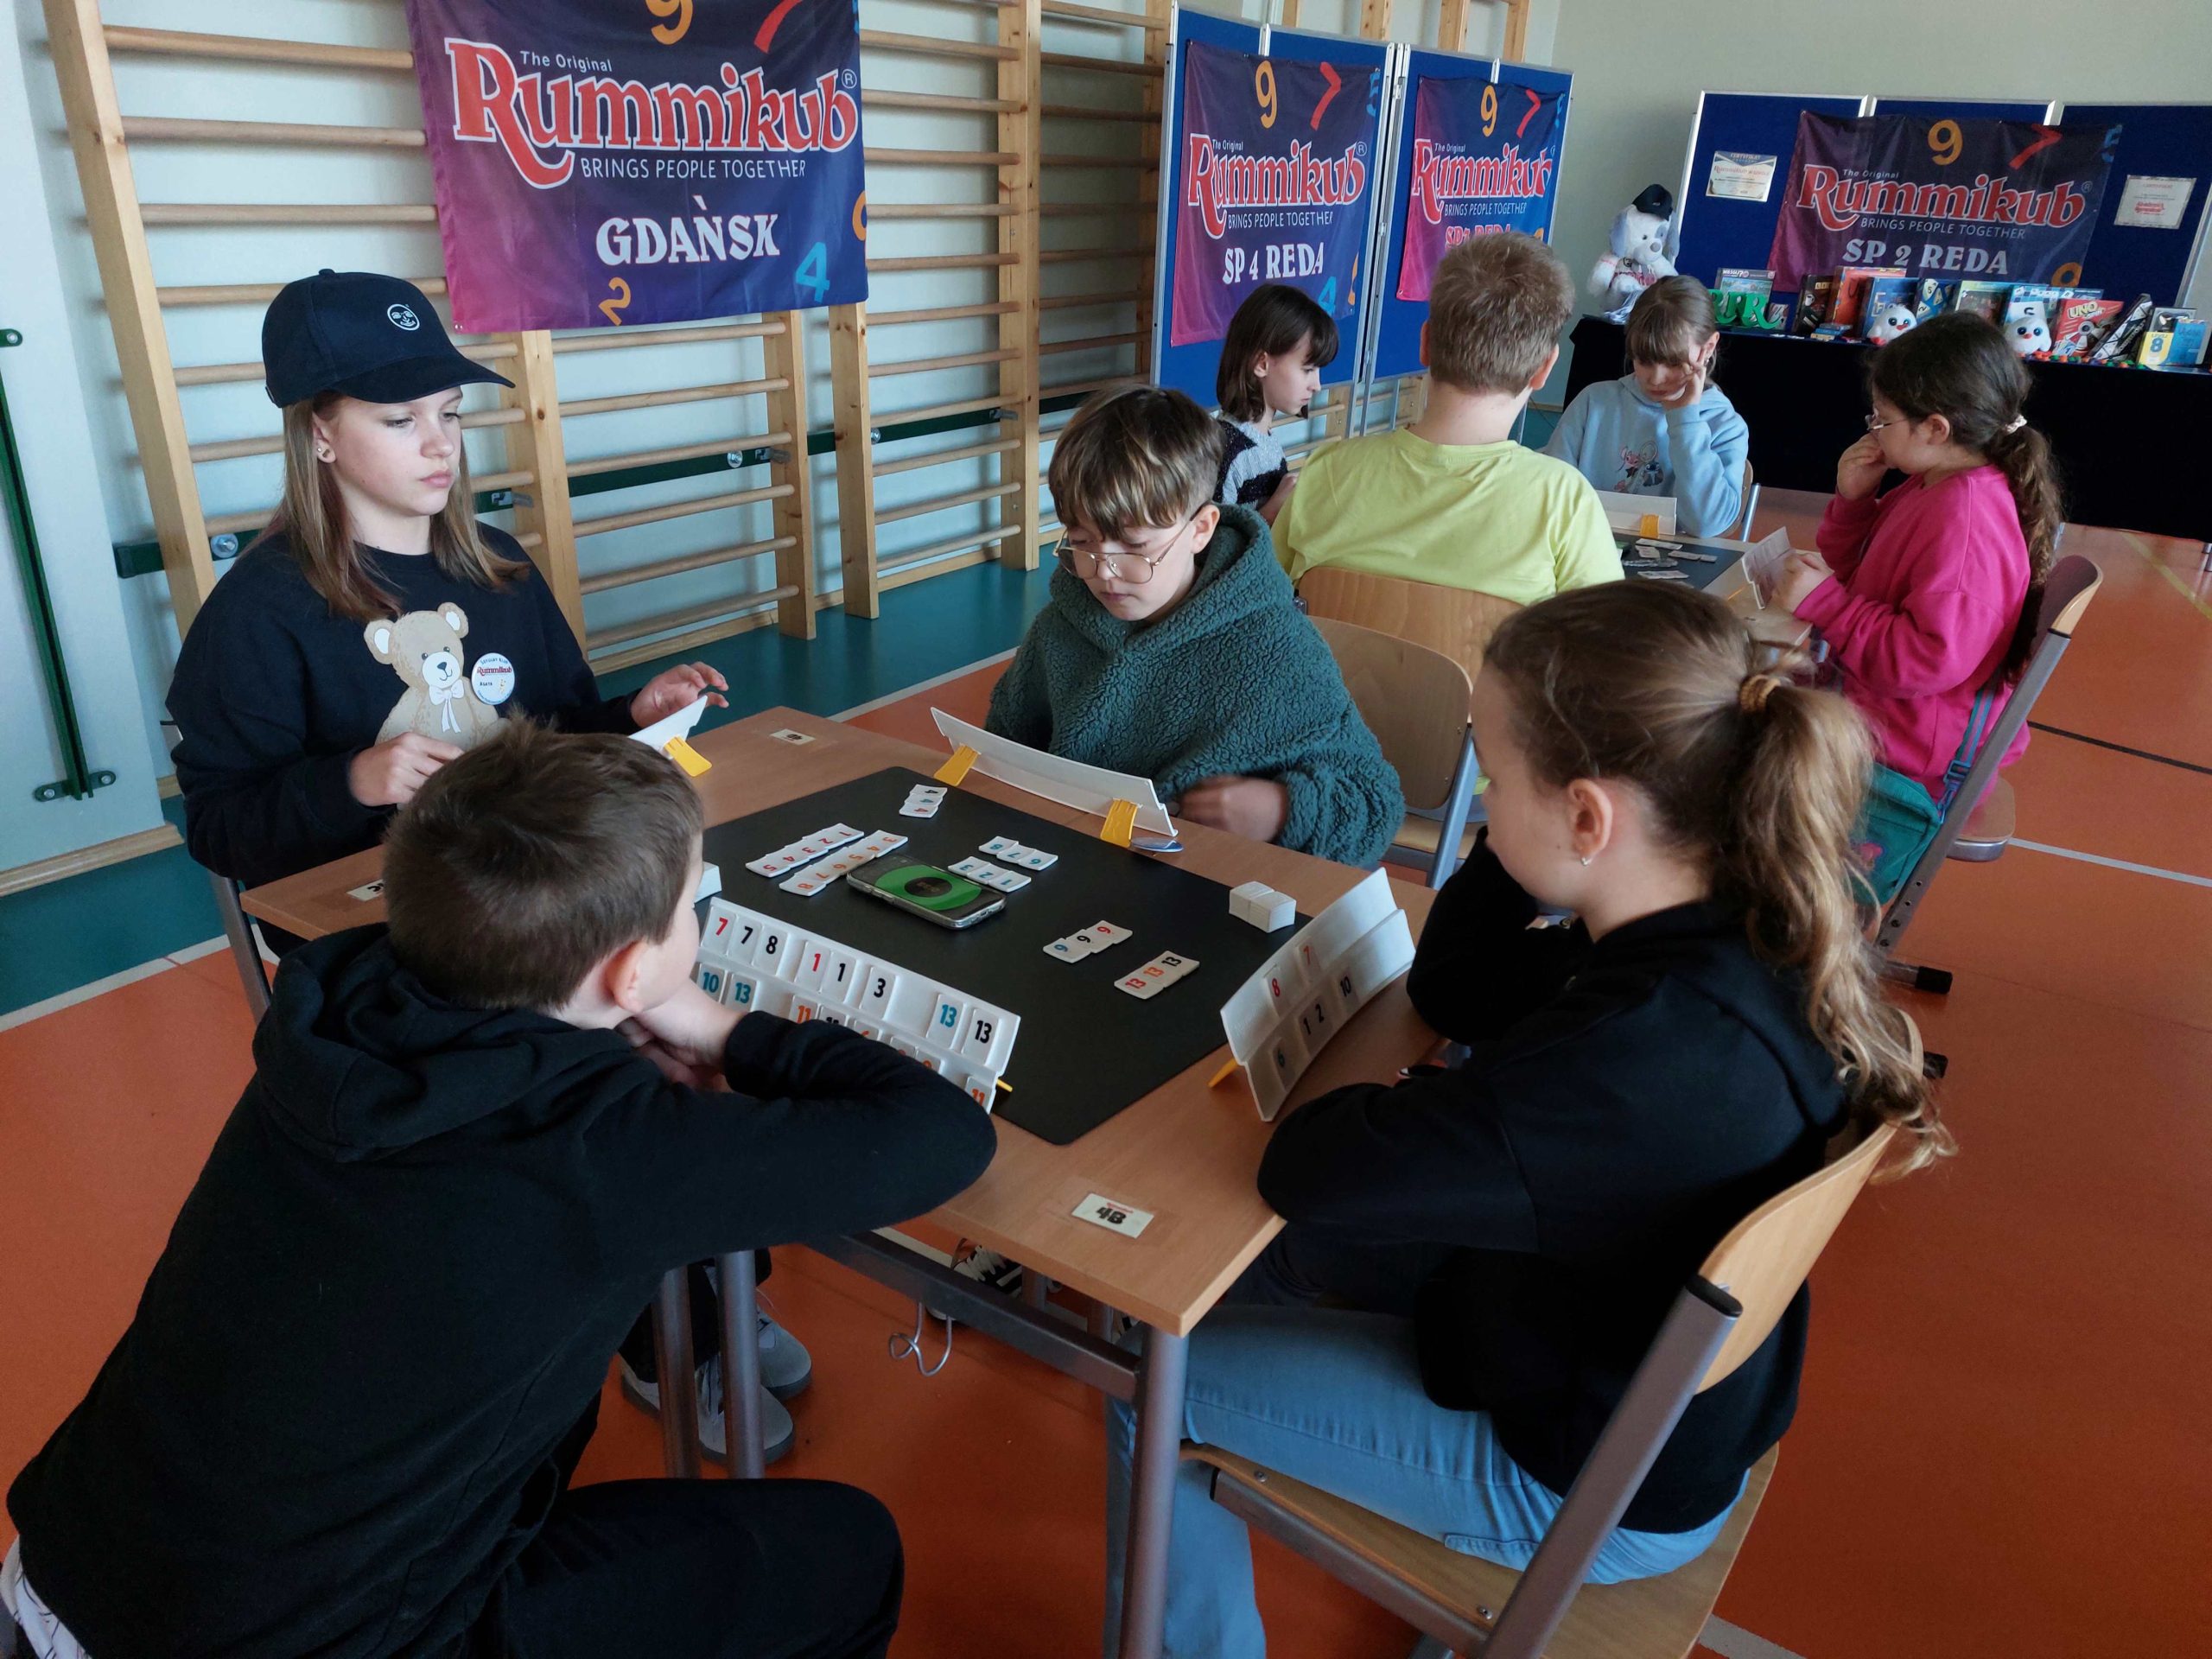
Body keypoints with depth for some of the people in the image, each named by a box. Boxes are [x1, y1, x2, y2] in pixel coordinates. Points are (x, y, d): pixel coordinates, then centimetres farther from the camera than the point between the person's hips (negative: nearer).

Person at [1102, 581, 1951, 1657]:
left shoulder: (1645, 1052, -41)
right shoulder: (1747, 930, -12)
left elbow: (1310, 1172, -35)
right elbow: (1450, 986, -1)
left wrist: (1428, 1099, -17)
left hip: (1591, 1488, -8)